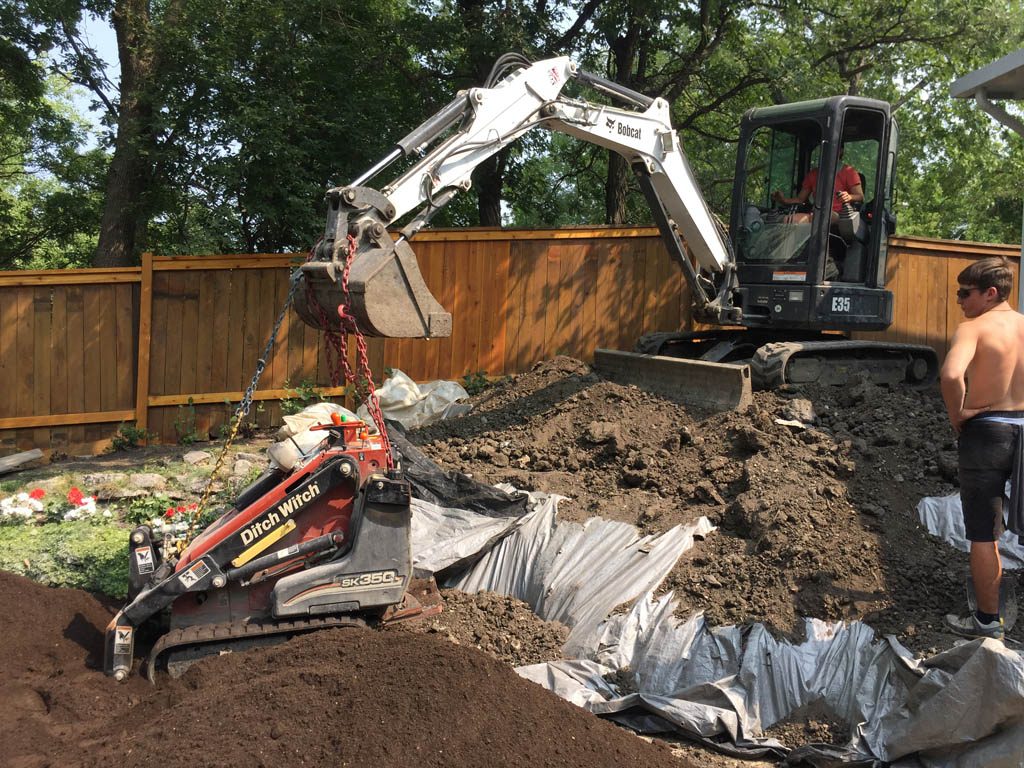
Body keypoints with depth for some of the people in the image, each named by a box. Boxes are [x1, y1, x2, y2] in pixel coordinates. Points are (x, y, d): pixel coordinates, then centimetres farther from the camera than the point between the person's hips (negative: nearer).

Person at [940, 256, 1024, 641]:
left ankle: (987, 620, 14)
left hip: (985, 431, -5)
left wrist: (956, 414, -15)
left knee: (983, 536, 5)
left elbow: (951, 374, -32)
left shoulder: (973, 328, -13)